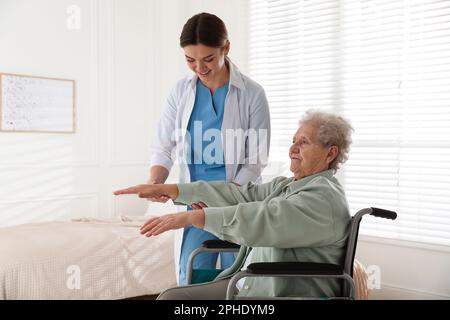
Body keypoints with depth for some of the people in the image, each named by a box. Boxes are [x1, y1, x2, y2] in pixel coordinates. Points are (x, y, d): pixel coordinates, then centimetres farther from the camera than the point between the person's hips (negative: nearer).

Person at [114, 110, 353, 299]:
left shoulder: (325, 196, -15)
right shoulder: (285, 186, 15)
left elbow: (263, 219, -28)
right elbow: (238, 194, 9)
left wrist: (193, 216, -34)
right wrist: (166, 189, 3)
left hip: (281, 295, -9)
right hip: (244, 284, 9)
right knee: (172, 298, -4)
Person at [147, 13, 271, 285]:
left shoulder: (252, 94, -7)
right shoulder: (181, 92, 3)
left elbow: (256, 161, -7)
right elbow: (164, 148, 5)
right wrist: (155, 181, -15)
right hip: (195, 204, 3)